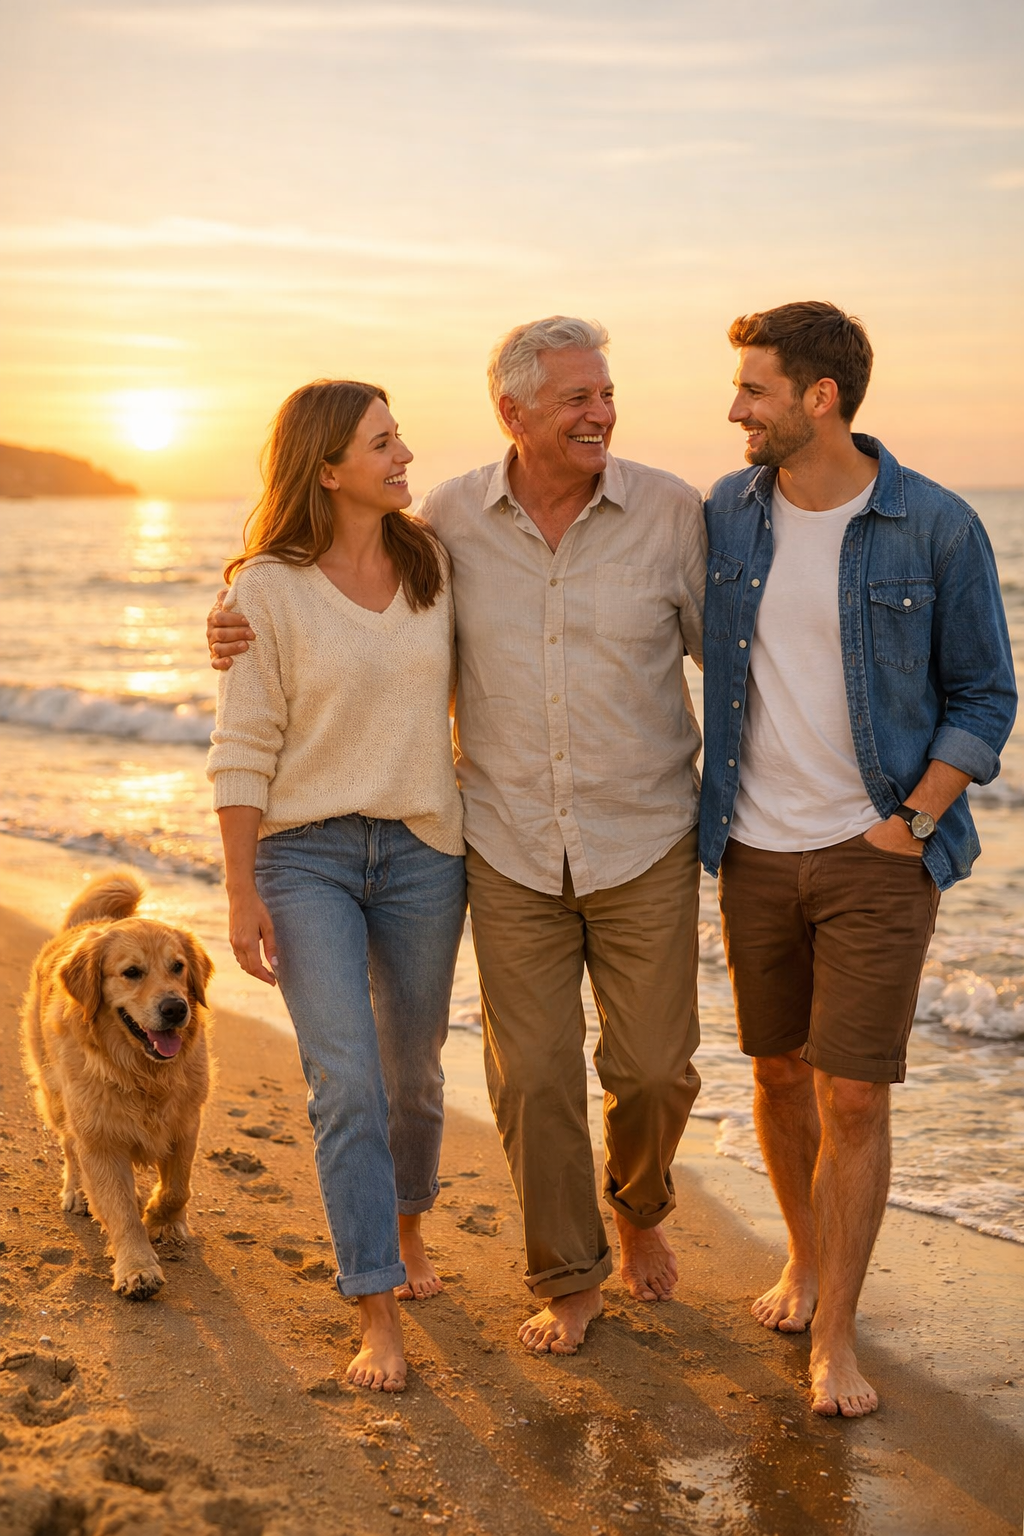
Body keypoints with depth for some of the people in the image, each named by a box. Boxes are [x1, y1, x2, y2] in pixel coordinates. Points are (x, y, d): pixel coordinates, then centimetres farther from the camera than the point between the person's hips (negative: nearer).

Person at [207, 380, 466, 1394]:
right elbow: (244, 750, -7)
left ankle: (404, 1224, 42)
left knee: (411, 1069, 15)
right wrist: (241, 893, -9)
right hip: (305, 853, -4)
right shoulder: (267, 589, -9)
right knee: (346, 1080, -11)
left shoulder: (432, 563, 2)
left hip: (421, 848, 4)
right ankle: (377, 1316, -2)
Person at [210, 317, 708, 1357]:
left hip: (644, 843, 0)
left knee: (653, 1065, 7)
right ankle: (567, 1278, 26)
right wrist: (256, 636, -3)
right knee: (532, 1074, 5)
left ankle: (638, 1210, 40)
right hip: (510, 849, 1)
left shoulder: (670, 513, -6)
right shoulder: (449, 519, -3)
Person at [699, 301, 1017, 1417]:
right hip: (756, 851, 4)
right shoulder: (724, 515, 1)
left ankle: (834, 1333, 11)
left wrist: (912, 822, -10)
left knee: (853, 1096, -4)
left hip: (879, 854, -4)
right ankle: (806, 1252, 39)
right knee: (777, 1072, 15)